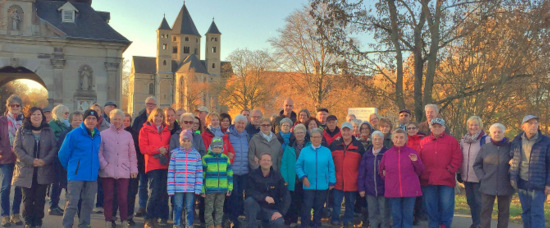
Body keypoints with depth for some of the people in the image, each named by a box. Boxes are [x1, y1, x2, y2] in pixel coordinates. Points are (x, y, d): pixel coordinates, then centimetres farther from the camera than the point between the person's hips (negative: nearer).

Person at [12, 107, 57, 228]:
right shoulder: (22, 131, 6)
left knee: (40, 198, 4)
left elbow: (54, 148, 2)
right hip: (26, 171, 0)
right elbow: (17, 148, -2)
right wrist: (31, 161, -15)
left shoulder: (49, 131, 7)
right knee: (27, 198, 3)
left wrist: (45, 160, -14)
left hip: (44, 171, 1)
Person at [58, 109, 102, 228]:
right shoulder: (74, 134, -8)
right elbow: (62, 154, -2)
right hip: (76, 175, -5)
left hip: (92, 175, 5)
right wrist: (70, 168, 8)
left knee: (88, 202, 10)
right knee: (72, 202, -3)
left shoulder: (98, 136, 8)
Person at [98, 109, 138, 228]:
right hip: (107, 172, -1)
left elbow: (132, 154, 12)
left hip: (123, 172, 1)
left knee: (123, 198, -1)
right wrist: (104, 165, -7)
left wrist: (133, 169, 7)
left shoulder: (128, 135, 10)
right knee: (108, 197, 5)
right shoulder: (103, 134, 4)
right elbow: (99, 152, 4)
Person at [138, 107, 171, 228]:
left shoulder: (166, 131, 17)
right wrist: (158, 149, -14)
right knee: (154, 192, -9)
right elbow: (143, 148, -3)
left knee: (163, 192, 3)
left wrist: (166, 149, -5)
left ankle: (162, 217, 12)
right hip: (152, 165, -4)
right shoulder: (145, 130, 5)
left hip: (165, 165, 4)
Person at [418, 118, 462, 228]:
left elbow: (457, 158, 1)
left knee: (446, 204, -1)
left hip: (446, 180, -2)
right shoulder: (423, 141, 12)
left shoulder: (452, 141, 7)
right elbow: (419, 159, 9)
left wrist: (449, 171, -8)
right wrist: (422, 173, -3)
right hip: (428, 180, 2)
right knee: (430, 205, 6)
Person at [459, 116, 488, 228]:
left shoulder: (485, 140, -7)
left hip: (479, 177, -6)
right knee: (470, 201, 14)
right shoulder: (463, 140, 11)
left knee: (479, 201, -1)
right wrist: (460, 173, 16)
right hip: (466, 177, 6)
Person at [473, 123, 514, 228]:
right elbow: (477, 165, 10)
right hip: (488, 187, 1)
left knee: (504, 212, 9)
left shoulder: (510, 147, 0)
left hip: (505, 187, 0)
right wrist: (482, 178, -1)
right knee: (485, 211, 3)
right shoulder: (485, 148, 4)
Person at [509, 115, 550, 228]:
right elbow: (511, 158, 18)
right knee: (526, 212, 11)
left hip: (538, 184, -4)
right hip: (522, 183, 4)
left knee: (537, 214, -6)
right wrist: (512, 178, 9)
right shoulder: (517, 141, 5)